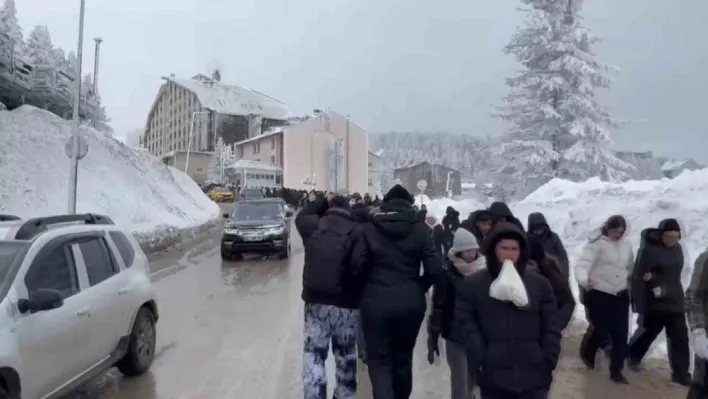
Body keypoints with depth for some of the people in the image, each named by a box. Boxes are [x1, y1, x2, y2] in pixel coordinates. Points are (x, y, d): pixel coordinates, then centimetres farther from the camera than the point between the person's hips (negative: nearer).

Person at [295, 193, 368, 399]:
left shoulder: (314, 224, 1)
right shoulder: (358, 231, -7)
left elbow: (300, 217, 24)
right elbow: (360, 265, -18)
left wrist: (323, 201, 24)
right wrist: (358, 289, -1)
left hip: (316, 300, 1)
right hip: (348, 304, 0)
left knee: (314, 353, 9)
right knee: (346, 353, 18)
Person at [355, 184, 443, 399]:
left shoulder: (370, 228, -4)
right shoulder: (420, 229, -2)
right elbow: (434, 268, -8)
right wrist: (419, 288, 10)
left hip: (377, 302, -2)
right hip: (411, 303, 2)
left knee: (379, 361, 8)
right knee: (403, 358, 21)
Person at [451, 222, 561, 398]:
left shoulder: (540, 283, 7)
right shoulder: (472, 284, 0)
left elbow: (551, 326, 7)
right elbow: (464, 324, -4)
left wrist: (549, 361, -2)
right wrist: (479, 360, -13)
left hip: (535, 376, 2)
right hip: (494, 378, -1)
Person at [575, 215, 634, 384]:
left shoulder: (626, 245, 7)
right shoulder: (596, 244, -12)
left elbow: (630, 268, 24)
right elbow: (582, 264, -25)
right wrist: (584, 280, -43)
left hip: (621, 295, 6)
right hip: (599, 294, -5)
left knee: (621, 334, 5)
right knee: (601, 330, -5)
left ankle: (616, 371, 19)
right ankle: (587, 352, 28)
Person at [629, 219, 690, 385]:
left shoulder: (677, 248, 4)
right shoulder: (649, 250, -18)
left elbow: (674, 273, 16)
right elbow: (638, 277, -19)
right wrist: (639, 304, -20)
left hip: (675, 301, 6)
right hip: (655, 302, -6)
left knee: (680, 337, 4)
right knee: (649, 331, 10)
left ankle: (681, 372, 13)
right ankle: (633, 355, 34)